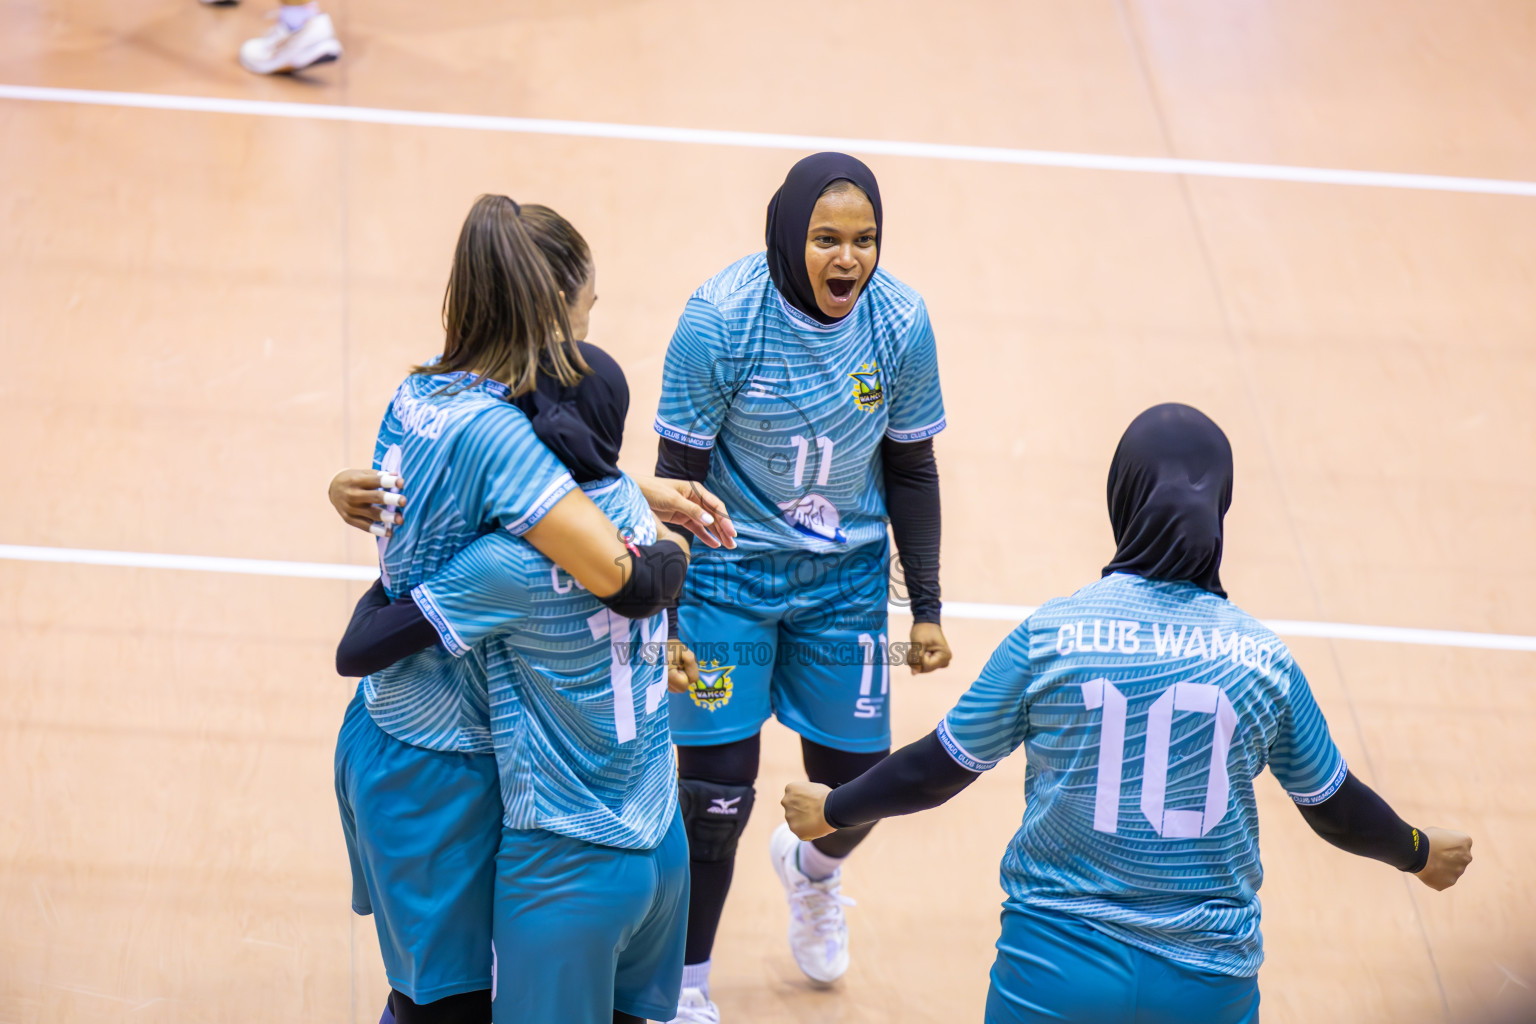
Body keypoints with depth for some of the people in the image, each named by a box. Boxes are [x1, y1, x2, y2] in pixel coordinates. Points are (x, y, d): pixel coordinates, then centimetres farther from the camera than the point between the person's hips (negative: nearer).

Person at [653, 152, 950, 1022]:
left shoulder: (900, 322, -12)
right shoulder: (723, 316, -21)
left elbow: (911, 470, 1)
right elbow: (679, 474, -13)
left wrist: (927, 608, 4)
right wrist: (663, 612, -14)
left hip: (846, 580, 3)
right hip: (729, 572, -3)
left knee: (856, 790, 8)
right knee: (716, 800, -2)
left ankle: (813, 869, 47)